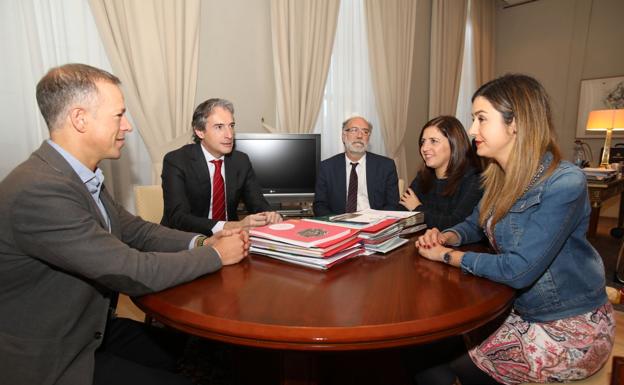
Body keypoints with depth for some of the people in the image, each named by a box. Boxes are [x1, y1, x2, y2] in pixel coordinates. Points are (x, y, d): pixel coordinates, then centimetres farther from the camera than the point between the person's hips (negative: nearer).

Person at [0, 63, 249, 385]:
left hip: (92, 326, 8)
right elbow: (133, 273, -29)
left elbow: (132, 229, 7)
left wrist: (200, 243, -8)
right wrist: (216, 255, -16)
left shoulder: (82, 175, -1)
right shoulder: (39, 191, -30)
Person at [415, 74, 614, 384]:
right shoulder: (499, 178, -2)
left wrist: (447, 255, -18)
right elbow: (476, 223, 13)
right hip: (522, 311, 7)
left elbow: (518, 270, -29)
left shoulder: (564, 184, -26)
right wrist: (446, 237, -9)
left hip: (571, 327, -6)